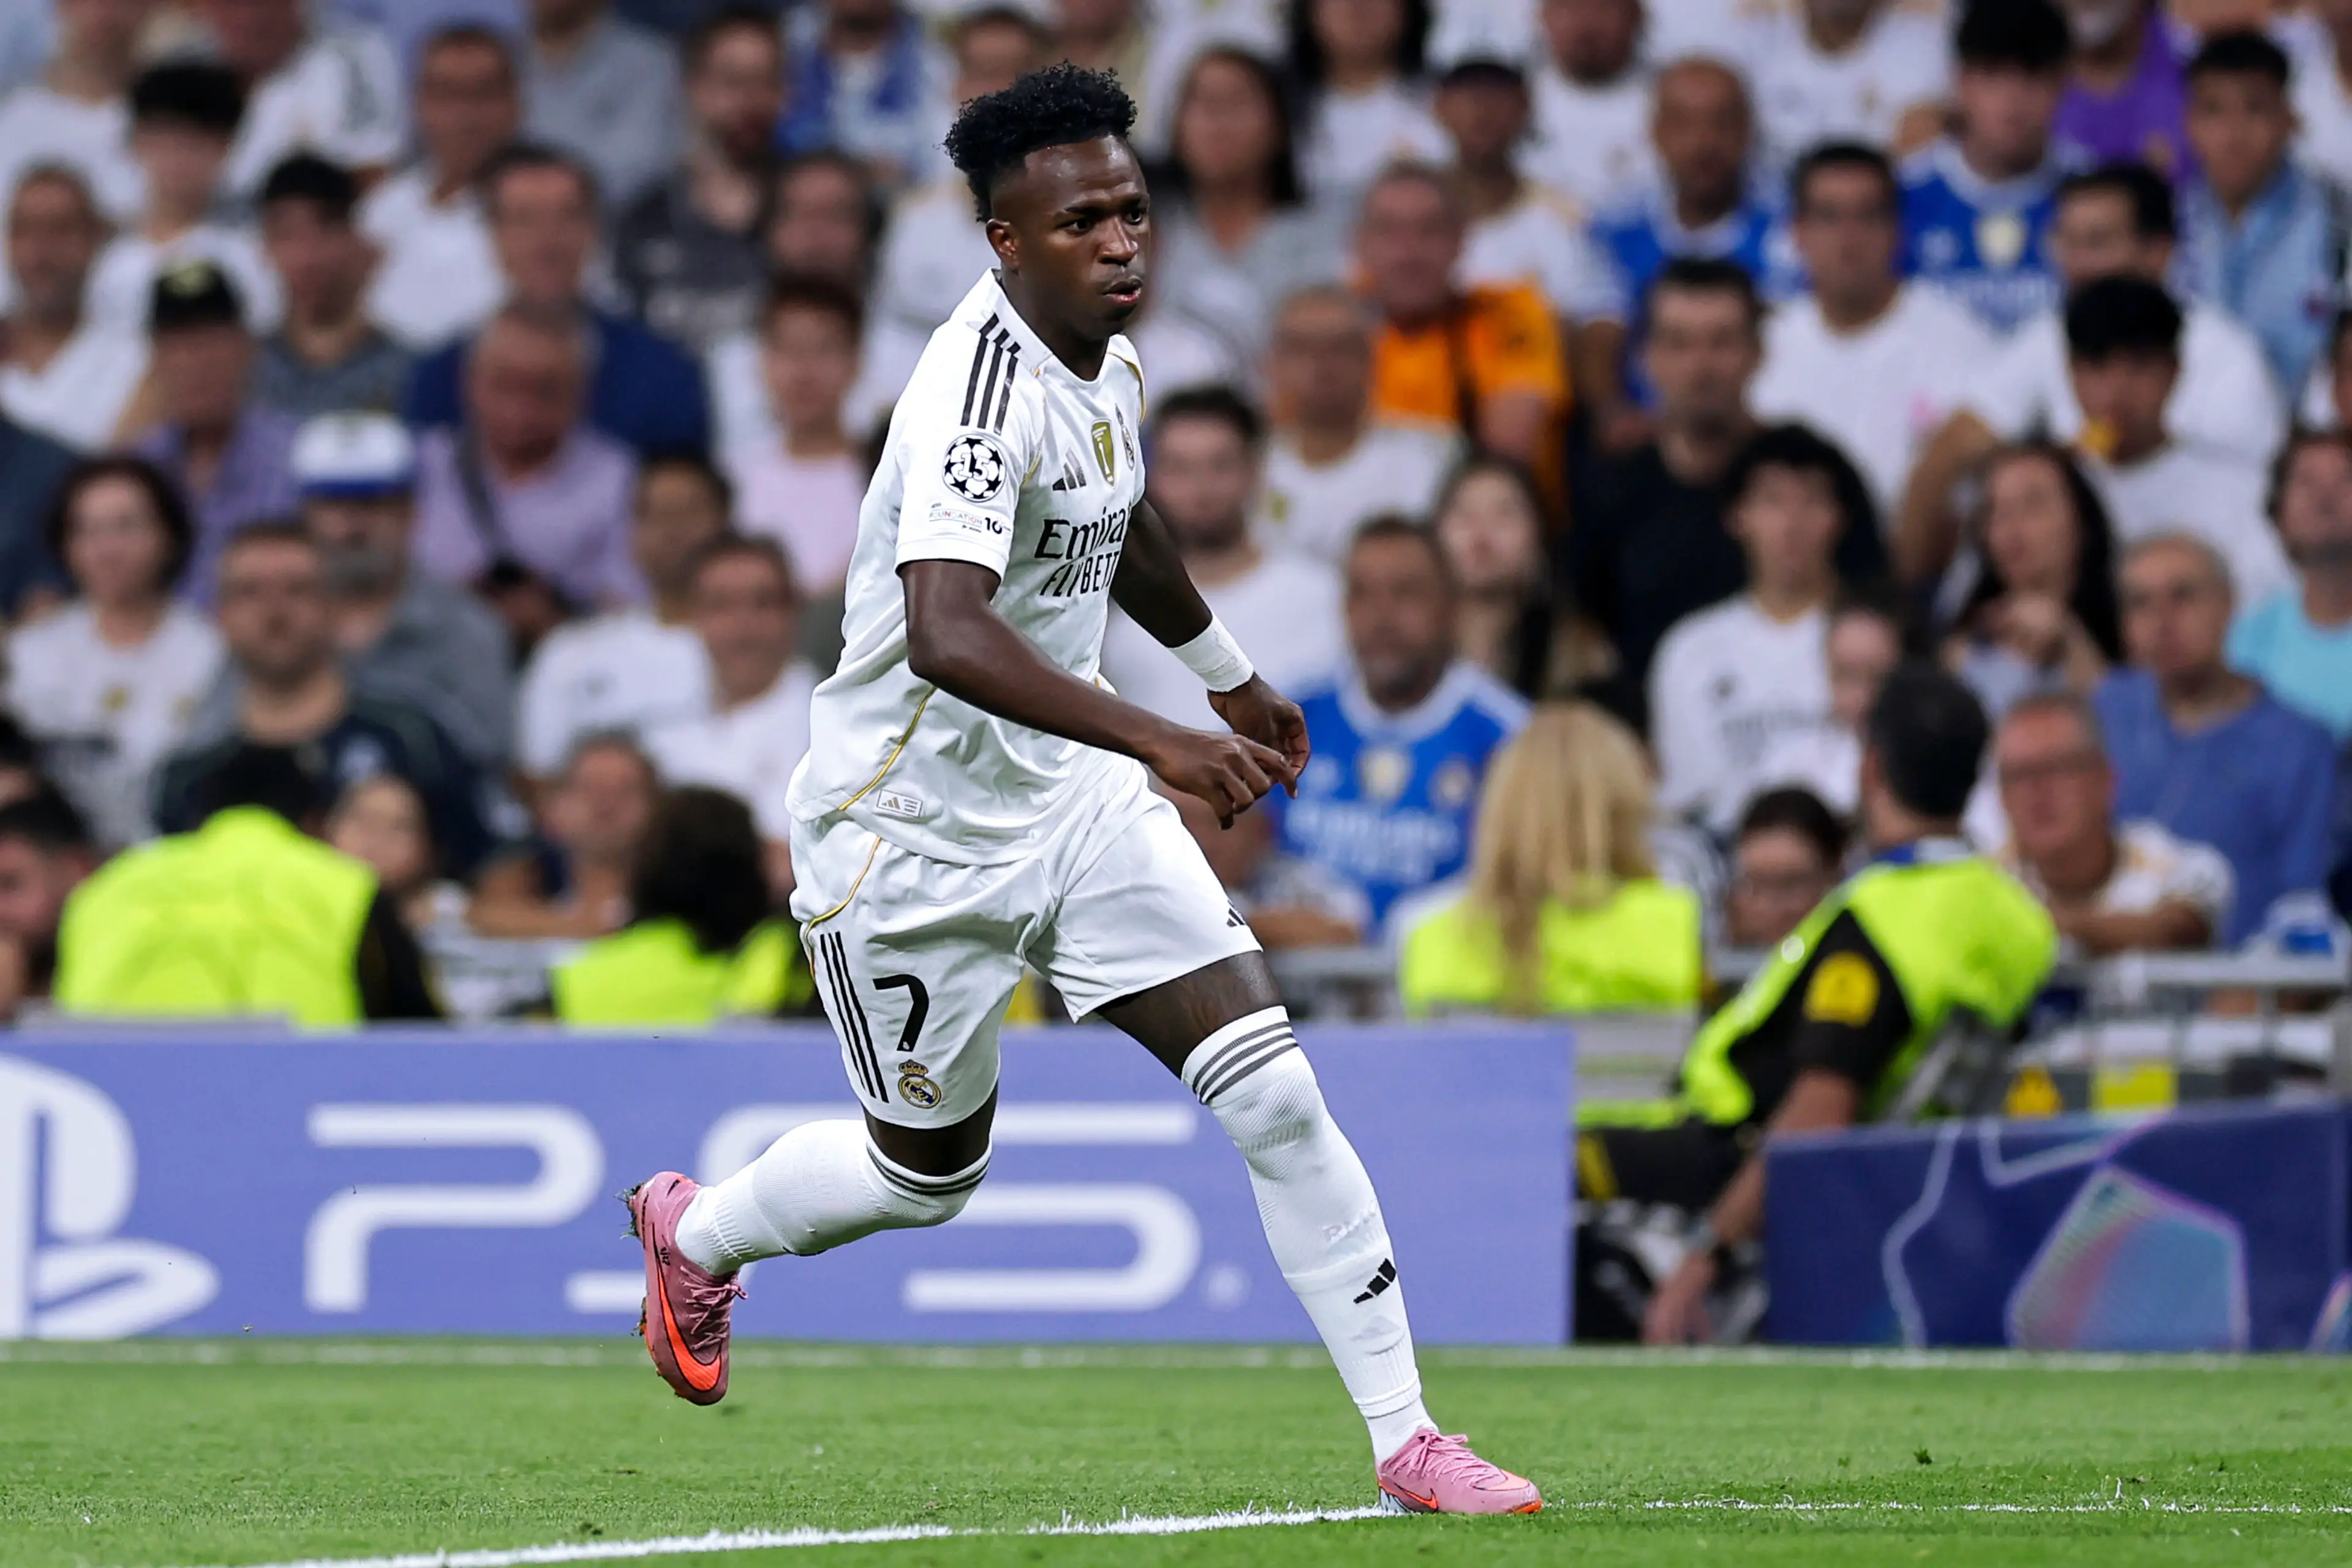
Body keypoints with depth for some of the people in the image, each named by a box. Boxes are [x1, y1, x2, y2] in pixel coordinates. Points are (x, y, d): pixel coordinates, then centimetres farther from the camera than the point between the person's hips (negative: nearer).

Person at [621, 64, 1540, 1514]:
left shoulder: (1109, 362, 1)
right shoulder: (982, 389, -27)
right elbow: (945, 633, -43)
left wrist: (1233, 676, 38)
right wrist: (1160, 742, -51)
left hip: (1074, 797, 7)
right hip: (915, 832, -7)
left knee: (1275, 1090, -7)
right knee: (931, 1173, 11)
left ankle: (1406, 1439, -3)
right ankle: (695, 1233, 43)